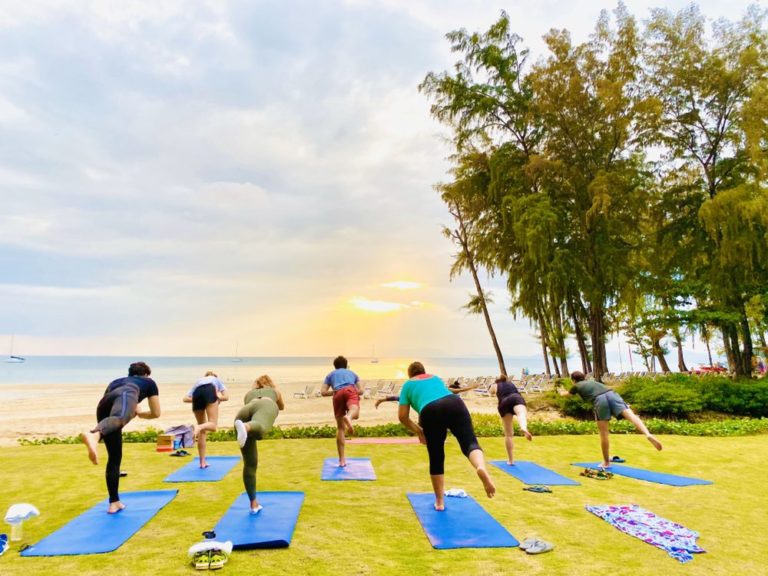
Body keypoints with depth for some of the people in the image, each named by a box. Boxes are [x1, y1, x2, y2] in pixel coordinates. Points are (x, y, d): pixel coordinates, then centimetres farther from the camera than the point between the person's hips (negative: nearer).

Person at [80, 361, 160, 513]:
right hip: (126, 396, -4)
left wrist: (131, 414, 58)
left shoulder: (116, 381, 45)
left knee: (114, 456, 12)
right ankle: (92, 435, -70)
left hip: (103, 404, 4)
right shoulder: (149, 381, 37)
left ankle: (114, 502, 13)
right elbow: (156, 413, 37)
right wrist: (139, 414, 59)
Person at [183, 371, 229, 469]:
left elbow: (185, 398, 24)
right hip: (209, 390, -3)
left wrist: (198, 400, 19)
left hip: (197, 393, 3)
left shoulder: (198, 381, 42)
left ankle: (202, 462, 12)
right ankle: (199, 427, -37)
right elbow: (226, 397, 19)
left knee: (203, 431, 13)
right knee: (213, 425, -4)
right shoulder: (217, 380, 38)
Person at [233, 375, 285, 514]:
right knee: (259, 428, -37)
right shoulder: (275, 390, 43)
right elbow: (282, 407, 63)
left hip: (244, 411, 2)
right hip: (266, 405, -2)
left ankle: (254, 504, 13)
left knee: (249, 463, 9)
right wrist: (275, 405, 85)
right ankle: (245, 427, -71)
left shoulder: (249, 393, 44)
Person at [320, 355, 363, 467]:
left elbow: (323, 392, 22)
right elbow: (361, 391, 29)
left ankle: (342, 459, 7)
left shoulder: (331, 374, 34)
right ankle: (348, 417, -67)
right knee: (355, 413, -30)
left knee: (340, 427, 9)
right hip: (350, 390, -1)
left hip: (338, 394, 1)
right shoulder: (352, 373, 36)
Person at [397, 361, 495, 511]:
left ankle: (439, 502, 18)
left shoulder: (408, 385, 29)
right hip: (454, 404, 2)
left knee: (436, 458, 10)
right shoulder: (435, 378, 38)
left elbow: (402, 416, 20)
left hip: (431, 411, -2)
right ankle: (481, 468, -41)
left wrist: (418, 430, 33)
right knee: (469, 441, -9)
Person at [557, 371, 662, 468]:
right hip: (612, 394, 4)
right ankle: (648, 434, -41)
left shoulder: (577, 386, 27)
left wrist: (560, 391, 70)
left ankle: (606, 462, 12)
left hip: (599, 400, -4)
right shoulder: (591, 381, 38)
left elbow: (565, 394, 47)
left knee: (604, 434, 4)